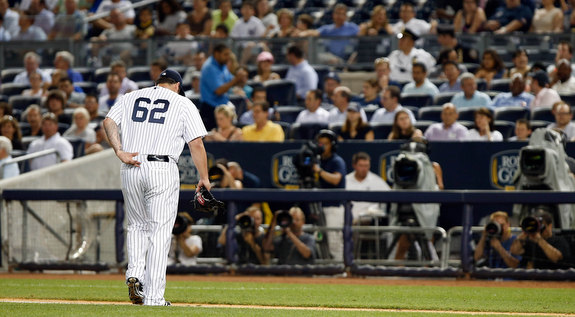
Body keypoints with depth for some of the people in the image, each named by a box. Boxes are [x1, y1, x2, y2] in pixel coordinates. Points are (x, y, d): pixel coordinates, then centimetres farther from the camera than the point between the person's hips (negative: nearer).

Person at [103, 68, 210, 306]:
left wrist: (119, 151, -5)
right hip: (162, 169, -3)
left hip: (130, 169, 3)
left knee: (138, 226, 21)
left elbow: (108, 122, 1)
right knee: (159, 232, -1)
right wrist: (204, 179, 3)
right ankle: (153, 295, -5)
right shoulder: (183, 104, 8)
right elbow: (196, 144, 0)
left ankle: (135, 274, 0)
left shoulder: (130, 98, 17)